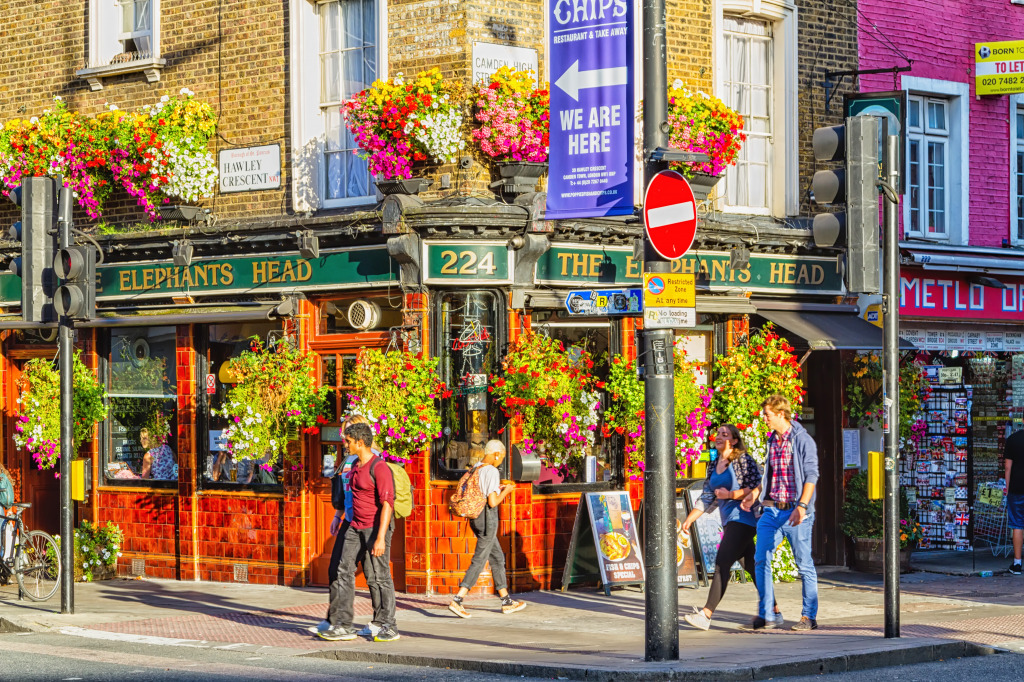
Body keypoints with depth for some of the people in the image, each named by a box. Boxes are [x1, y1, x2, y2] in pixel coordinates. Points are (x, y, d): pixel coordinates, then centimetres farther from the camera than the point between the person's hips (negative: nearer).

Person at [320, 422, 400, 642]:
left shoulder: (379, 468, -15)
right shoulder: (356, 467, 13)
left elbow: (387, 504, -20)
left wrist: (380, 538, -25)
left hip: (376, 528, -9)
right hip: (355, 528, 9)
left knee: (378, 578, -4)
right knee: (344, 572, 1)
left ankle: (387, 626, 6)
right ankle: (342, 625, 2)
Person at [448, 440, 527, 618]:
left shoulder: (475, 469, 10)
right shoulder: (492, 472, -16)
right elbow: (492, 502, -19)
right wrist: (506, 491, -3)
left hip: (475, 517, 9)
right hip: (487, 517, -9)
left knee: (498, 557, 17)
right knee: (479, 561, -6)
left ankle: (507, 601, 22)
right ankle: (457, 600, -12)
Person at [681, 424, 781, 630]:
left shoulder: (743, 460, -8)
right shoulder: (714, 466, 16)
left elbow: (757, 488, -14)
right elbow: (707, 497, 18)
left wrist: (730, 494, -15)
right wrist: (690, 519, 9)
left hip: (742, 519, -9)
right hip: (729, 521, 9)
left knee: (723, 563, -15)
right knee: (752, 565, 11)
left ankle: (706, 614, -19)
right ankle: (774, 611, 18)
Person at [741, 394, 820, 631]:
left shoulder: (803, 440, -8)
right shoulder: (772, 440, 14)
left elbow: (811, 476, -13)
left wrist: (802, 506, -21)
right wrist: (755, 493, 16)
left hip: (795, 512, -7)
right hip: (772, 510, 7)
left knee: (804, 565, 1)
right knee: (760, 559, -2)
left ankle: (809, 617, 9)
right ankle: (765, 615, 3)